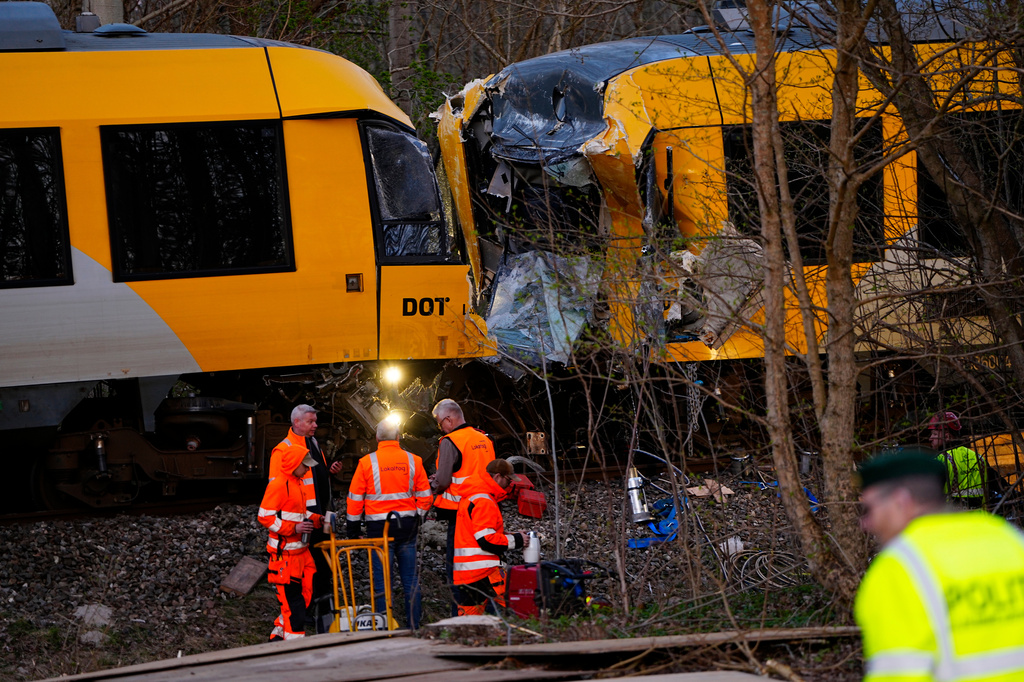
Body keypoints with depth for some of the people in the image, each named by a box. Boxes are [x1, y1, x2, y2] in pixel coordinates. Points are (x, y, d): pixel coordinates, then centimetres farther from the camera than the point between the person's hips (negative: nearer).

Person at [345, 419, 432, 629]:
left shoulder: (367, 462, -6)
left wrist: (353, 527, 9)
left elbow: (355, 499, -2)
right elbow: (425, 496, 7)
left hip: (379, 527, -3)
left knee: (381, 580, 0)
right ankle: (414, 626, 10)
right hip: (408, 525, 3)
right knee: (410, 579, 9)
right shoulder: (413, 461, 2)